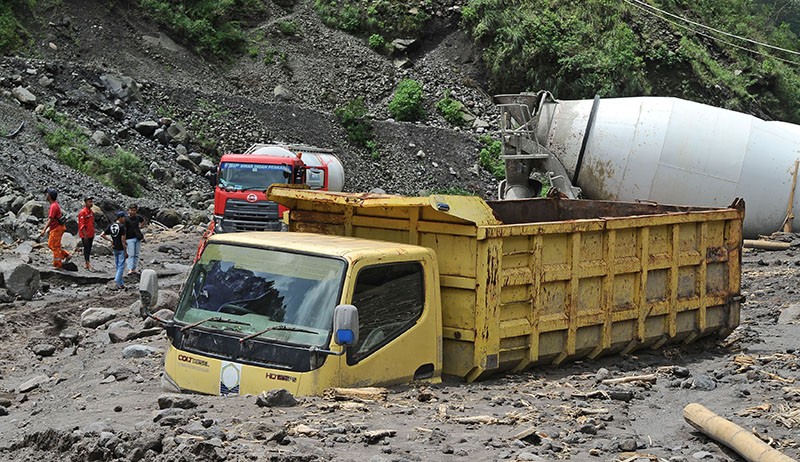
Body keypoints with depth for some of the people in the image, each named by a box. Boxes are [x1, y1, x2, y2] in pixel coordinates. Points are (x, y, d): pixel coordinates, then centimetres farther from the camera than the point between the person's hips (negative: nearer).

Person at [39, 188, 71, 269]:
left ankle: (58, 265, 4)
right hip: (54, 228, 10)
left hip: (57, 228, -10)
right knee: (50, 245, 16)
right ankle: (67, 255, 17)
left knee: (55, 247, -3)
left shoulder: (53, 206, -19)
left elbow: (51, 219, -24)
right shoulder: (55, 204, 12)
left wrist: (44, 230, -24)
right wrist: (49, 228, 24)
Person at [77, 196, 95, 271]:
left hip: (91, 234, 8)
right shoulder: (82, 212, -13)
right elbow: (82, 225, -17)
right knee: (86, 248, -8)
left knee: (89, 249, 10)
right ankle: (88, 263, -10)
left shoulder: (91, 212, 12)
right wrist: (85, 235, -20)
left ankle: (86, 264, 17)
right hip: (85, 235, -8)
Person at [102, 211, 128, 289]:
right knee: (121, 266, -3)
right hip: (121, 248, -7)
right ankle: (118, 282, -11)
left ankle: (121, 282, 19)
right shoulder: (122, 226, -15)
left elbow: (102, 235, 6)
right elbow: (123, 240, -17)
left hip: (115, 248, 7)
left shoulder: (111, 225, 4)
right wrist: (125, 252, -13)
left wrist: (110, 240, 13)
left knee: (117, 266, 14)